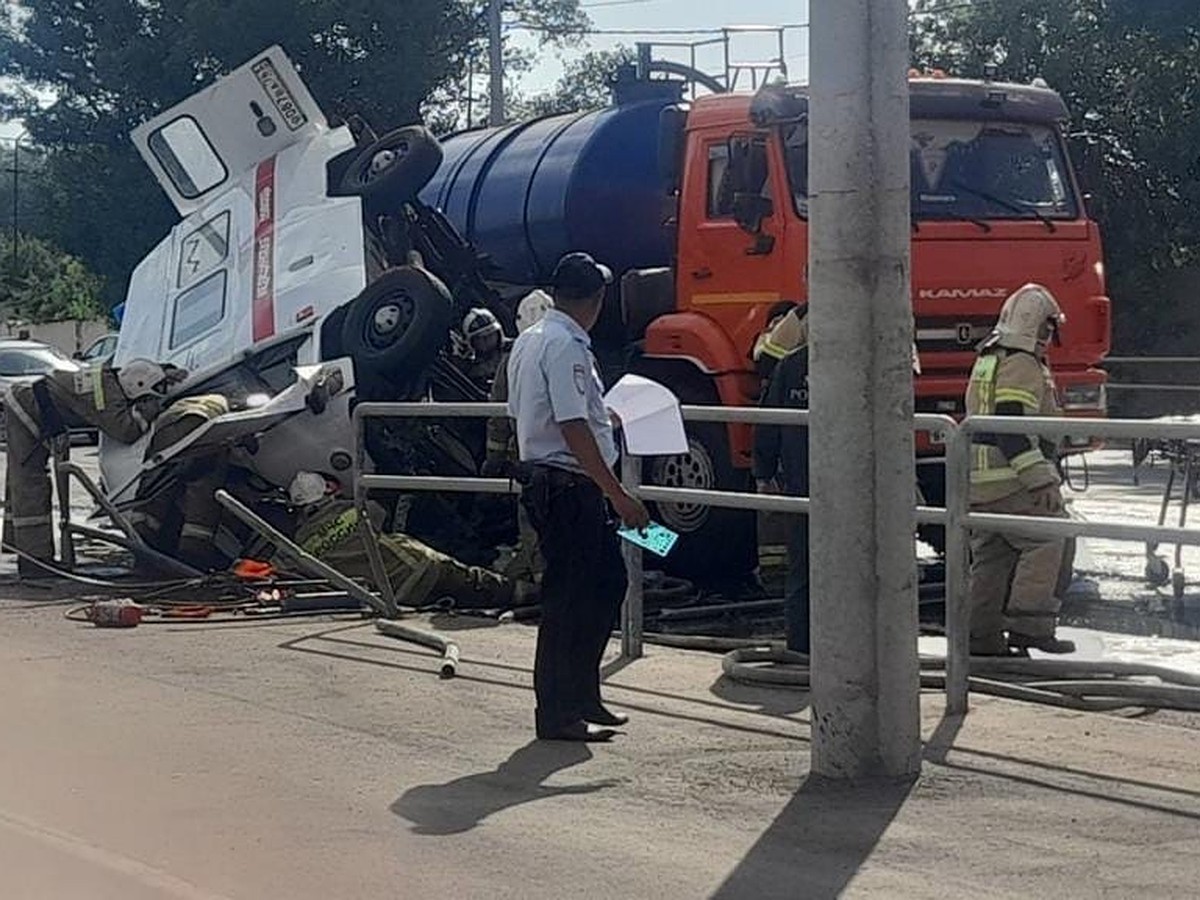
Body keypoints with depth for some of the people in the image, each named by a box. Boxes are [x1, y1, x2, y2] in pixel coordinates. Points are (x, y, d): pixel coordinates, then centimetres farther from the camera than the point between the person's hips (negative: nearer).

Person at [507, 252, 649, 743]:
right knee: (570, 596, -4)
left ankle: (583, 697, 21)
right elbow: (574, 431, -23)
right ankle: (557, 714, 1)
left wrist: (599, 417, 37)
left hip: (539, 477, 10)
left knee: (607, 581, 16)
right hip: (569, 486, -10)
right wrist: (619, 496, -21)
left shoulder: (528, 341, 14)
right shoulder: (566, 346, -17)